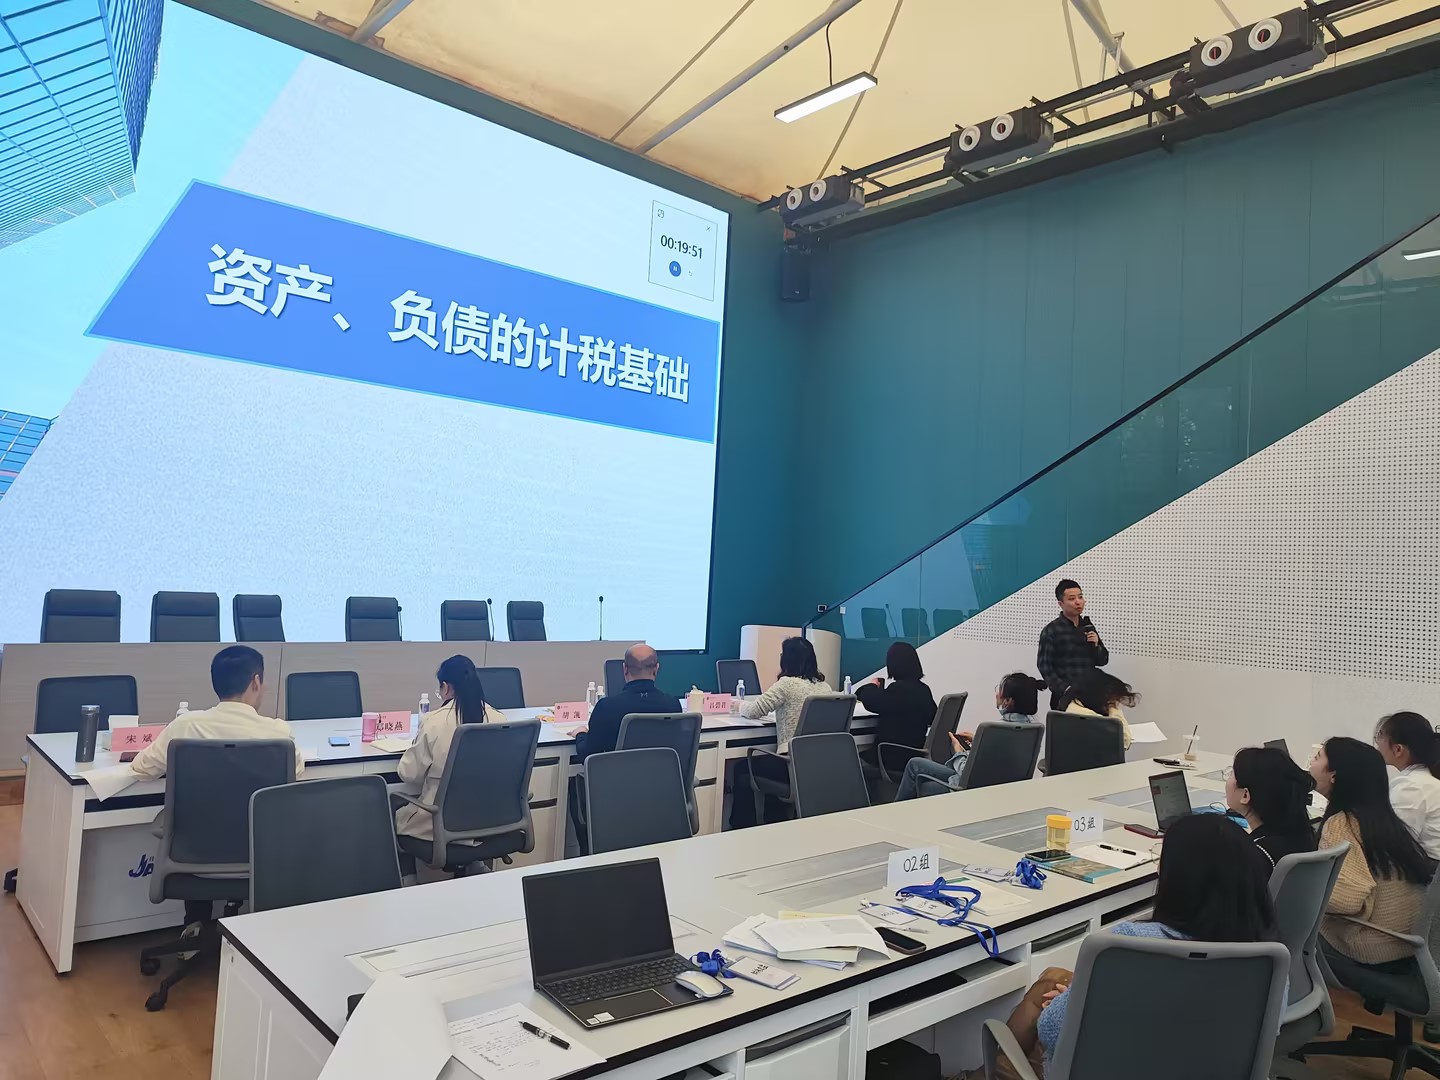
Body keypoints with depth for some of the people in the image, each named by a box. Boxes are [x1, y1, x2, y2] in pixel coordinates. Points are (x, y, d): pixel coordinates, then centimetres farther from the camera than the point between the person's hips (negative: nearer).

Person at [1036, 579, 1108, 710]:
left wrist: (1095, 645, -4)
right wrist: (1065, 689, -18)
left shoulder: (1088, 626, 11)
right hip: (1064, 698, -5)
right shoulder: (1051, 631, -6)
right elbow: (1044, 666, -9)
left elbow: (1103, 660, 15)